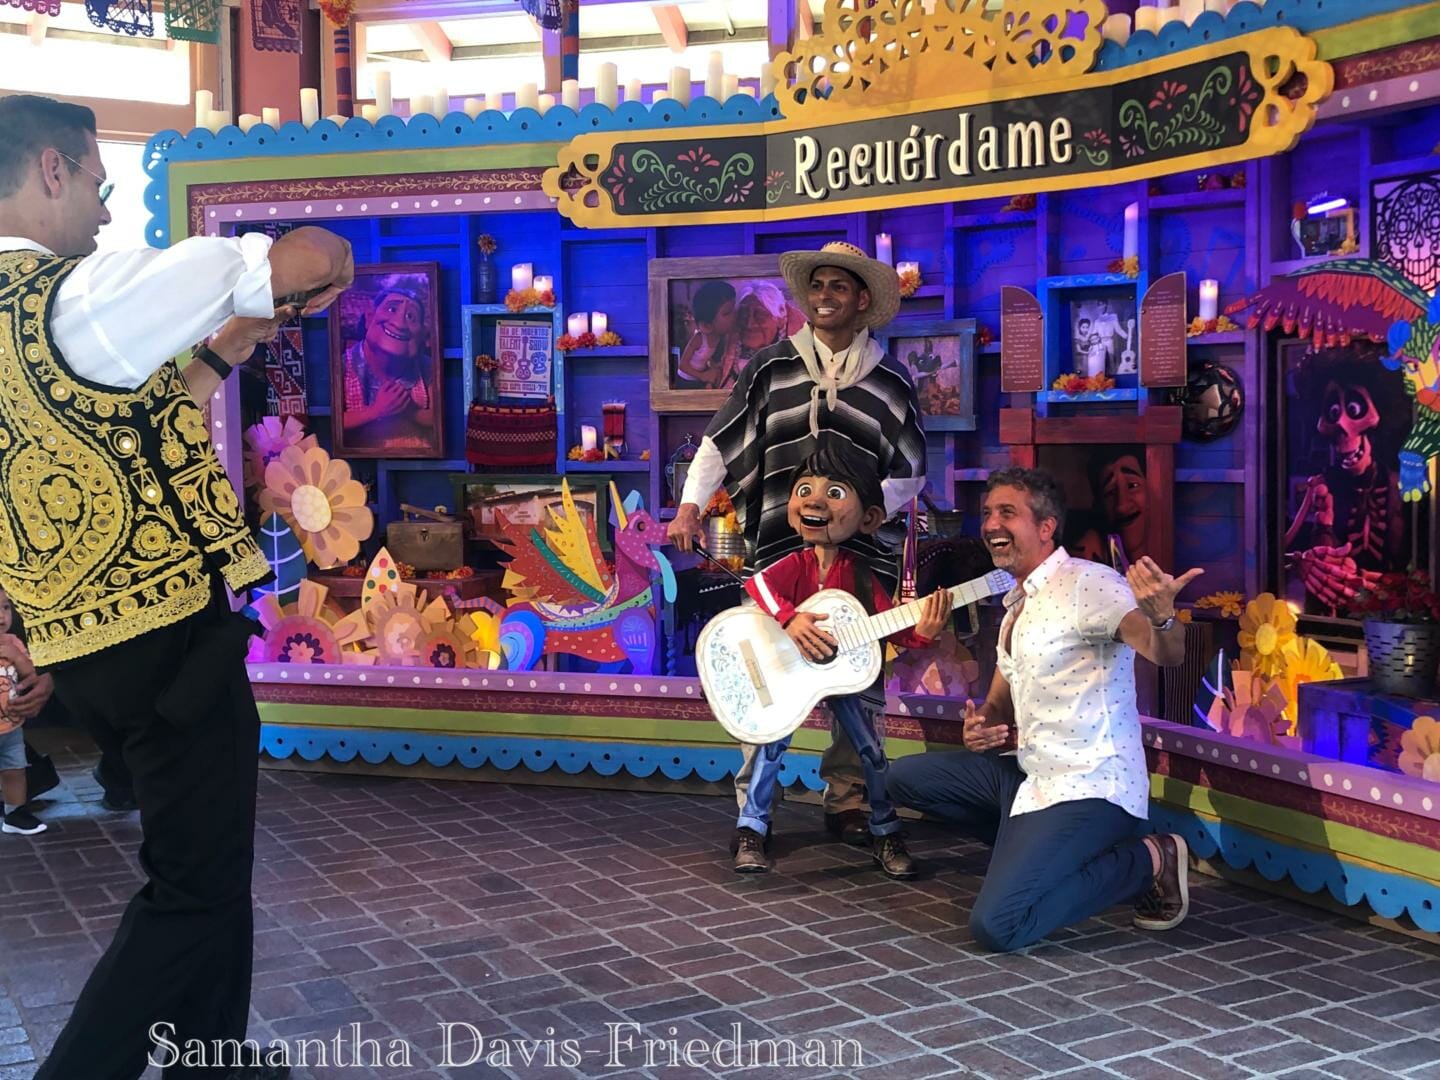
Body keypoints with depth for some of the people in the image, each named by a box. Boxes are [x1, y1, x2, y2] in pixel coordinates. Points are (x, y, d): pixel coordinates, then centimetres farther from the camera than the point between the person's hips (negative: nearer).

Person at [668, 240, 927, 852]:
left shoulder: (891, 382, 9)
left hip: (862, 556, 1)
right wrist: (691, 505, -3)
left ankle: (846, 800, 18)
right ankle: (754, 805, 10)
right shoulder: (770, 368, 8)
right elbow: (720, 441, 8)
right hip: (777, 552, -1)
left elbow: (910, 473, 10)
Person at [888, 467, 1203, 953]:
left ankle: (1147, 860, -3)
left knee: (995, 926, -22)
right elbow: (999, 703, 23)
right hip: (1034, 775, 9)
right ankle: (1029, 851, 11)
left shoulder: (1088, 583, -14)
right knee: (906, 776, 10)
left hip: (1091, 789, -9)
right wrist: (981, 728, 0)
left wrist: (1162, 616, -52)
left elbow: (1166, 655, -28)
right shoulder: (1016, 604, 15)